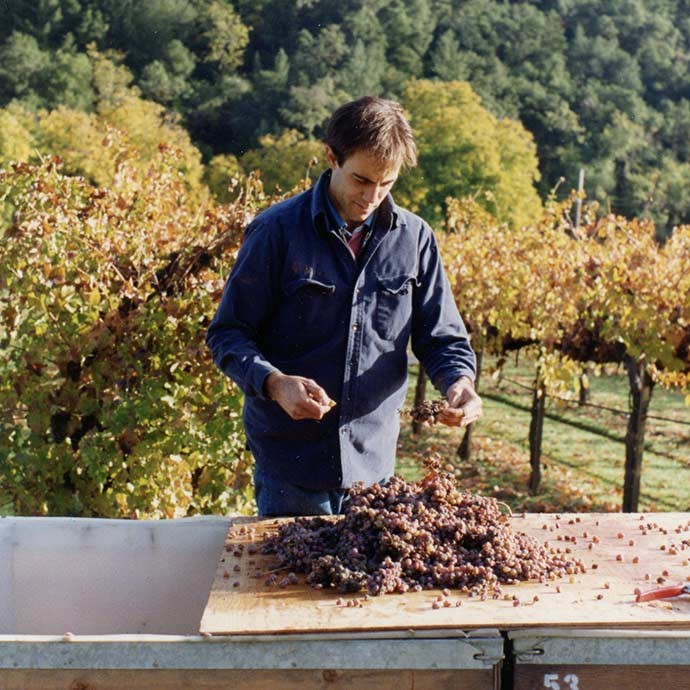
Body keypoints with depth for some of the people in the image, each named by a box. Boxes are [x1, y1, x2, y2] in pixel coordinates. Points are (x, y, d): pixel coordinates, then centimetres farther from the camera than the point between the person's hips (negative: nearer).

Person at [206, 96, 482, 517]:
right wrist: (276, 383, -24)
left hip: (374, 462, 3)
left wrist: (459, 383, -16)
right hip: (289, 460, -3)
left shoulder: (414, 238, 1)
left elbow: (441, 336, 6)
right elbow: (228, 335, -6)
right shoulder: (278, 232, -8)